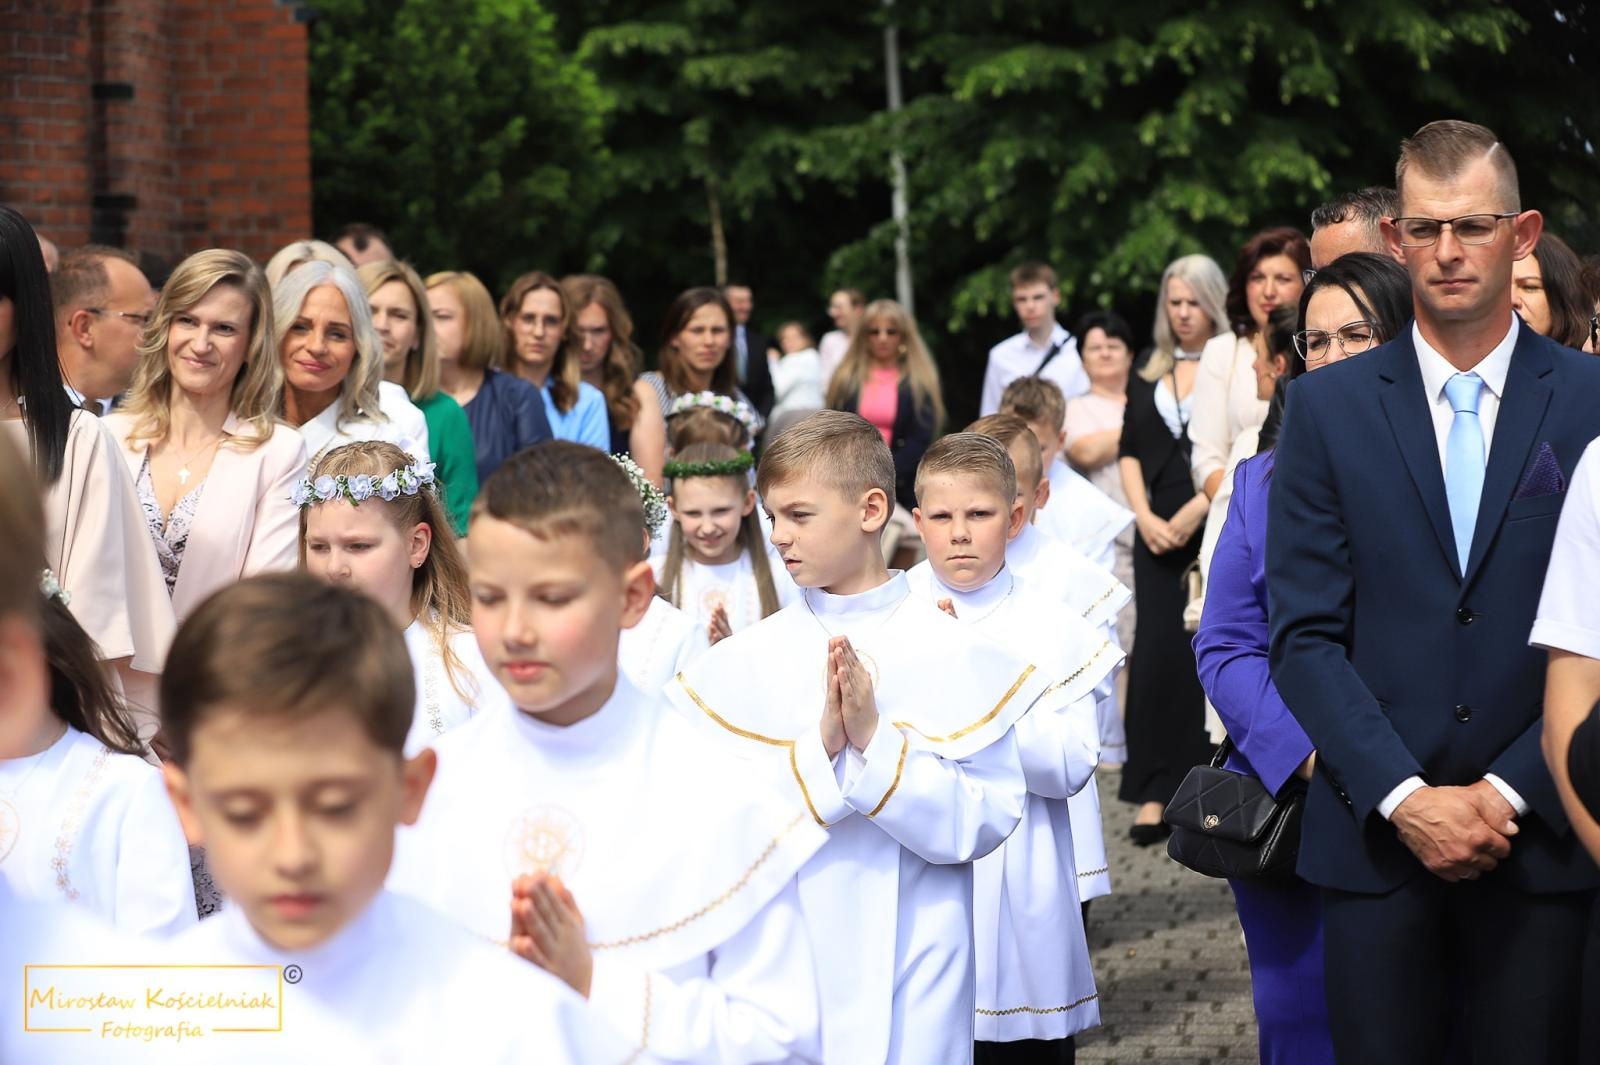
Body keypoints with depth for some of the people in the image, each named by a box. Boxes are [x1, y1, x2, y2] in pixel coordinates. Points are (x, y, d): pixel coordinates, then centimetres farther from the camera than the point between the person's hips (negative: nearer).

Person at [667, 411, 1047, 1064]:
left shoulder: (951, 653, -4)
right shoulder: (748, 660, -1)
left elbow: (984, 820, -9)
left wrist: (876, 740, -18)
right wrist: (818, 749, -19)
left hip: (912, 965, -1)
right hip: (782, 958, 1)